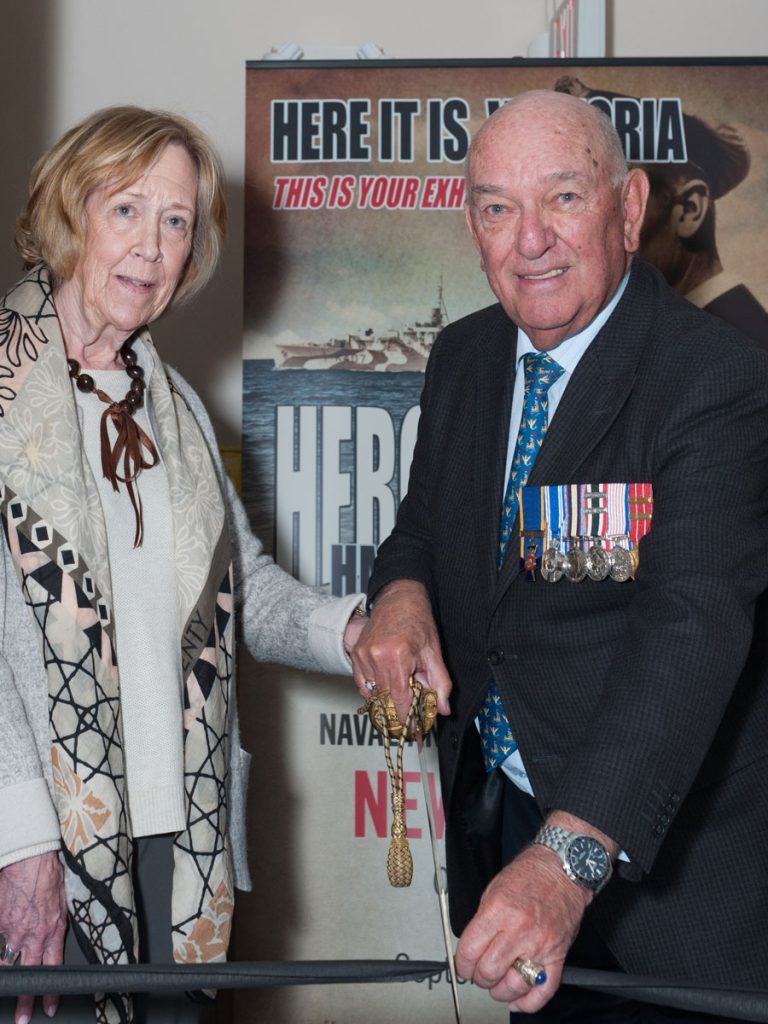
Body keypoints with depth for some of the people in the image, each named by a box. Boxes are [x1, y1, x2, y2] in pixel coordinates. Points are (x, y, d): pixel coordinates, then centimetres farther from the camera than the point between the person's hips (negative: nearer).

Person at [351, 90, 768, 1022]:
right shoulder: (462, 357, 3)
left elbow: (693, 627, -31)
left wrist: (570, 857, -43)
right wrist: (402, 592, -11)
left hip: (659, 842, -6)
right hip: (499, 814, 6)